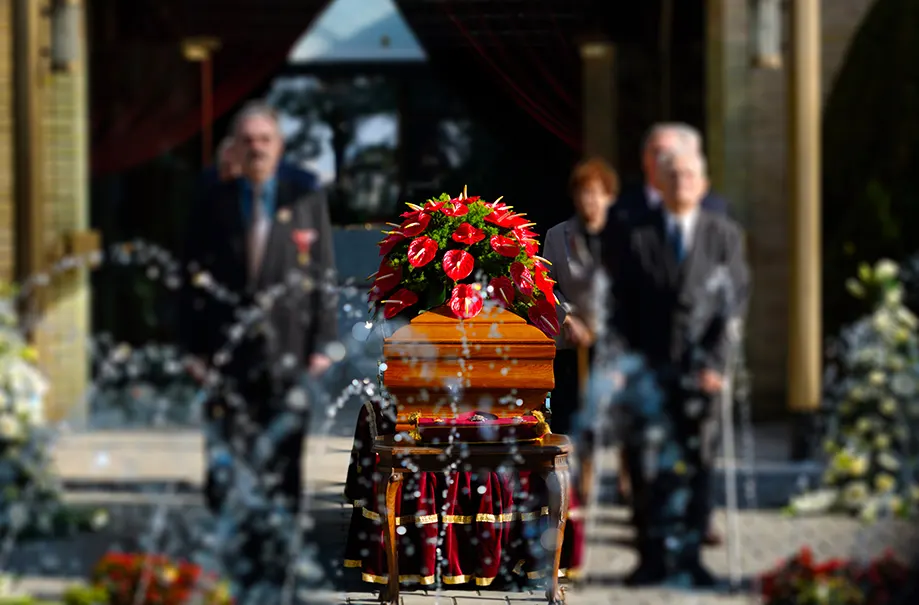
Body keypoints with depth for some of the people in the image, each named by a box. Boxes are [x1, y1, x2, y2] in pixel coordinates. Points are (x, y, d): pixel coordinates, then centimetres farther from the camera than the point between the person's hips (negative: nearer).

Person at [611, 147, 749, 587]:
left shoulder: (724, 234, 6)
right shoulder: (638, 236, 4)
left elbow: (736, 301, 1)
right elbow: (623, 304, 5)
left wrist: (716, 361, -8)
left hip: (702, 369, 0)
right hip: (651, 368, 0)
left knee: (696, 464, 3)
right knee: (646, 462, -6)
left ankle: (689, 556, 11)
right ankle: (653, 555, 2)